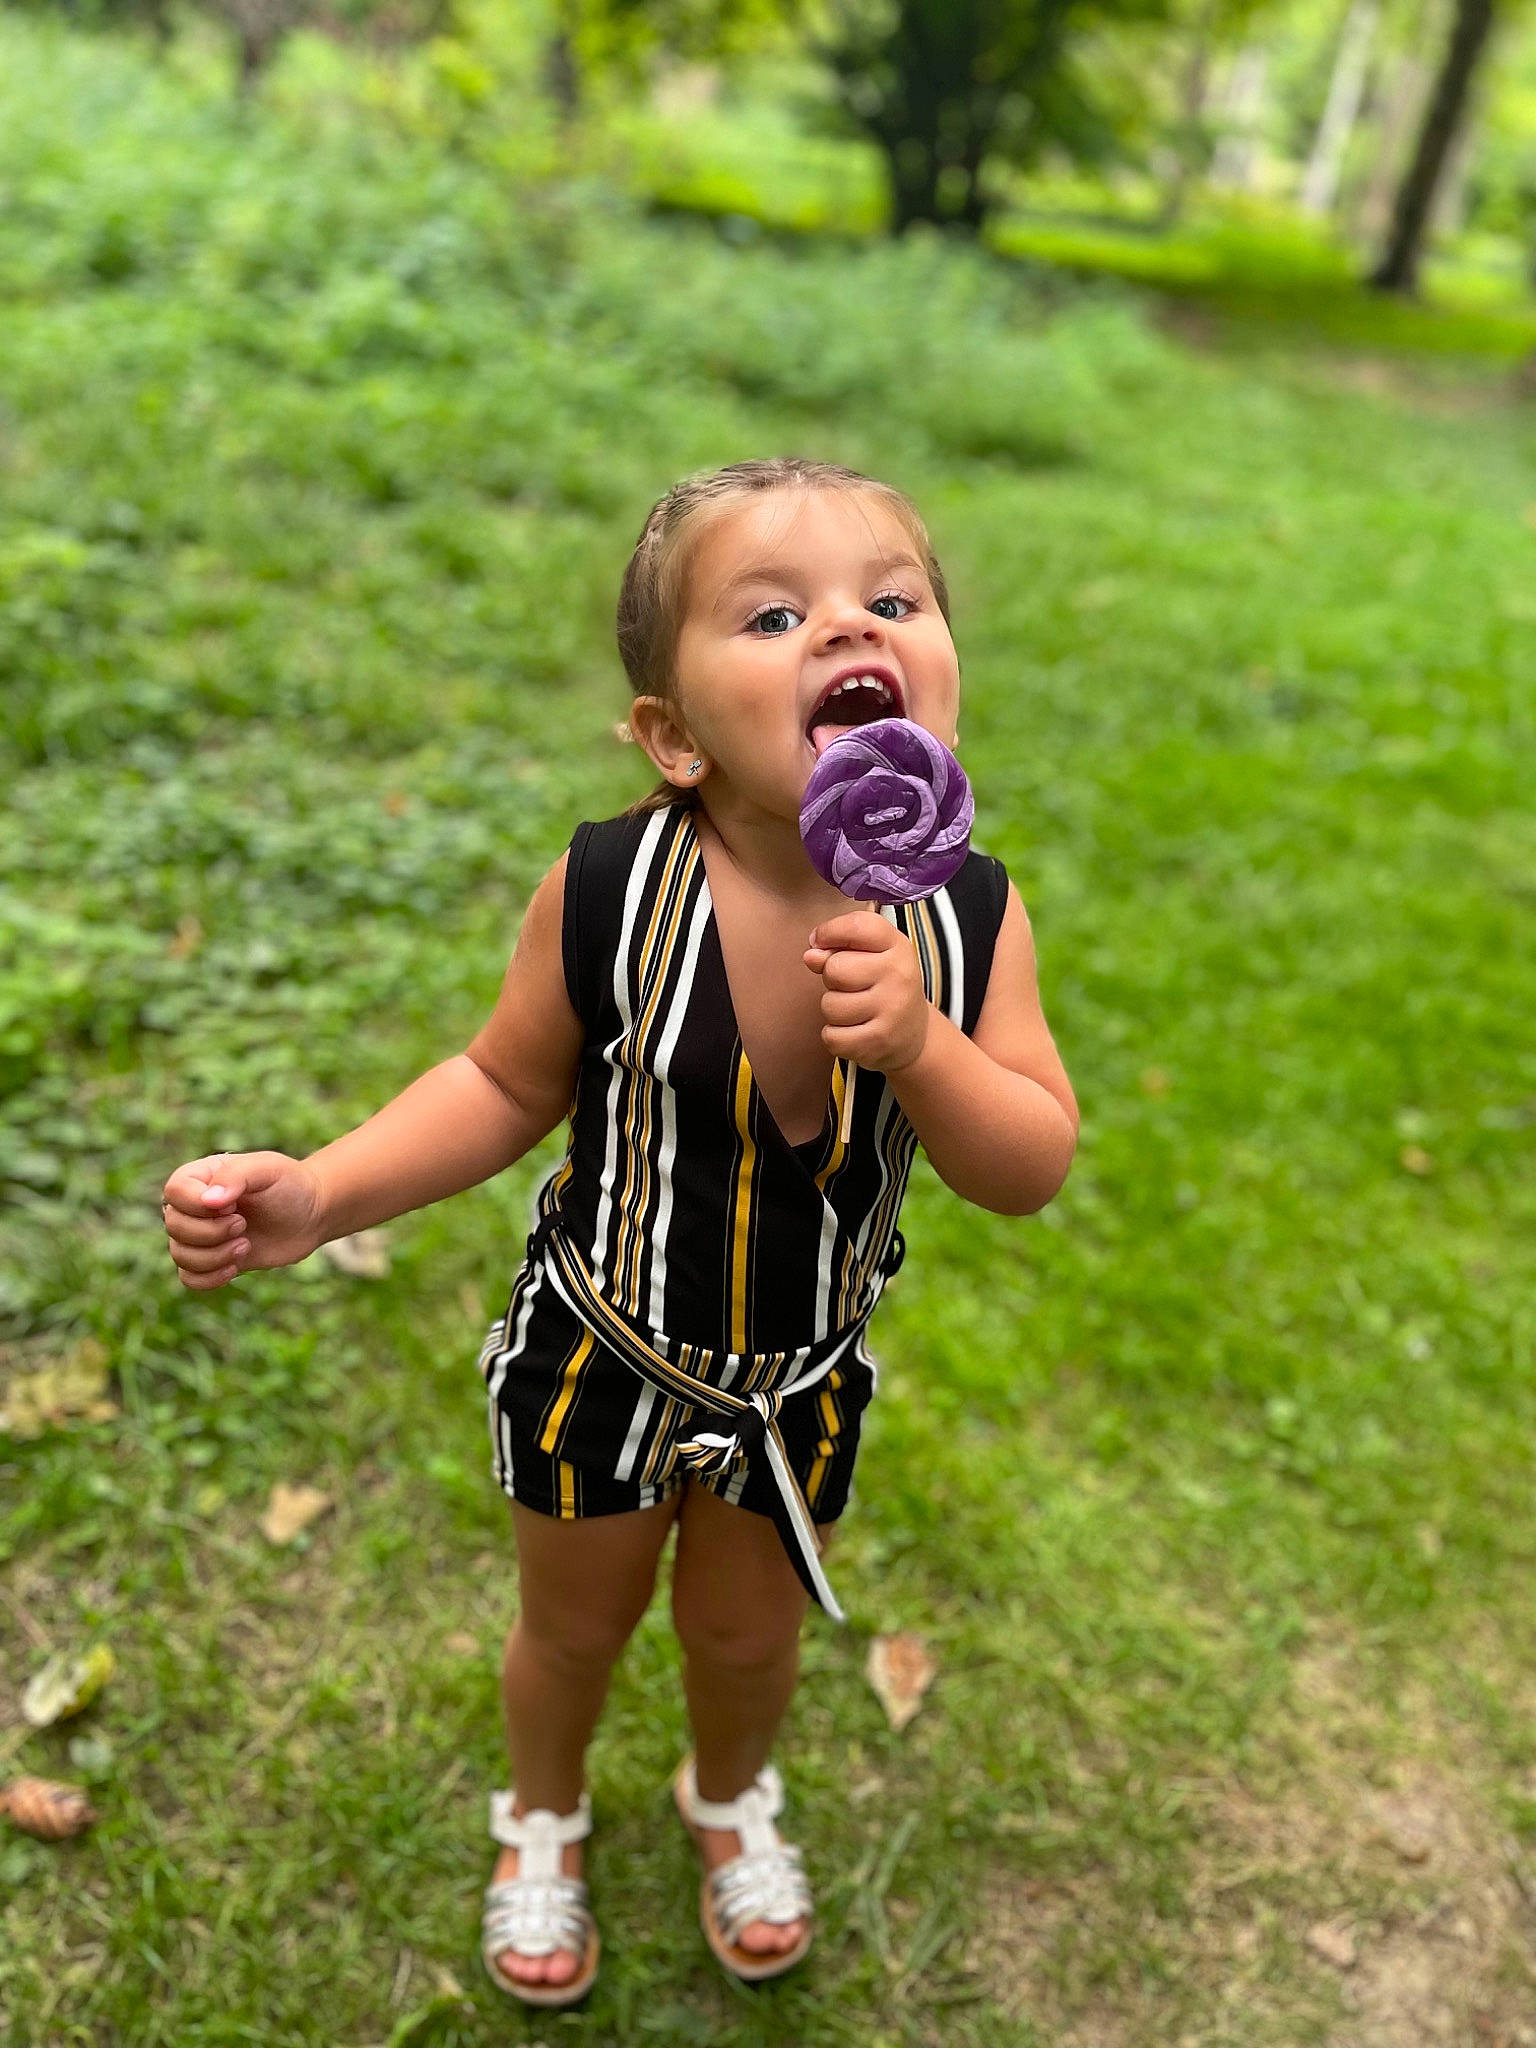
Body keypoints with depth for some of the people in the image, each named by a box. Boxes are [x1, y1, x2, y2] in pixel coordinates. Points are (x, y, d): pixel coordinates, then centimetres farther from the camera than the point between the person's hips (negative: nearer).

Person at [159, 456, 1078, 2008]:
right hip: (600, 1351, -1)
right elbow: (511, 1086, -11)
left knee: (747, 1624, 27)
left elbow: (1032, 1170, -17)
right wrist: (315, 1195, -23)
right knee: (574, 1623, 25)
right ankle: (542, 1818, 61)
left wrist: (915, 1041, -36)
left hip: (802, 1376, 2)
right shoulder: (607, 893, -26)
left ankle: (730, 1797, 64)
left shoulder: (965, 914, -20)